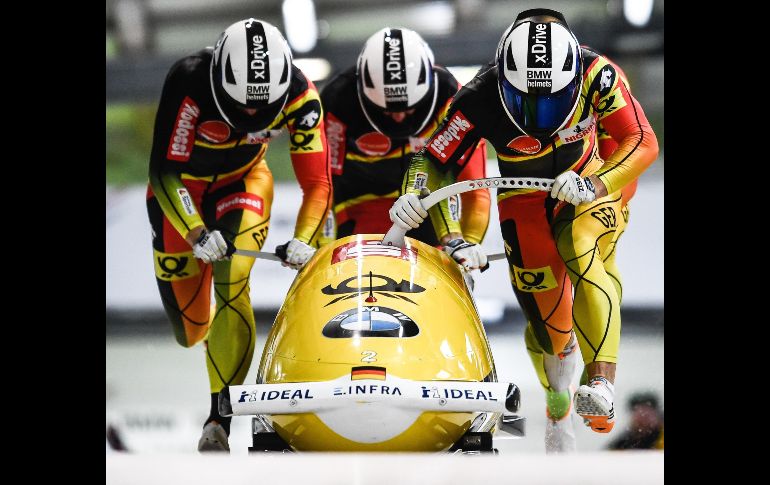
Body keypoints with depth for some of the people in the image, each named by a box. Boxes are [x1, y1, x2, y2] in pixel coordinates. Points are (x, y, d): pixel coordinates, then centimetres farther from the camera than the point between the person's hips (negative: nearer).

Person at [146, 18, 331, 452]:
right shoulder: (189, 83, -35)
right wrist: (197, 234, -40)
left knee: (232, 285, -25)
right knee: (191, 332, 6)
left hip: (242, 182, 1)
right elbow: (165, 170, -29)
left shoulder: (299, 94, -27)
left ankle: (220, 418, -21)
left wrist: (305, 241, -36)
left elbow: (318, 182, -21)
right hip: (180, 187, 0)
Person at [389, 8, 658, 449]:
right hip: (526, 202, 1)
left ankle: (603, 386, -42)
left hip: (590, 186, -1)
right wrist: (414, 197, -40)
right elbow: (434, 160, -18)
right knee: (546, 315, 2)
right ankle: (557, 397, 37)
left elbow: (643, 143, -27)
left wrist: (596, 186, -44)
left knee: (583, 256, -32)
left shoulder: (596, 74, -28)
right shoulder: (482, 100, -27)